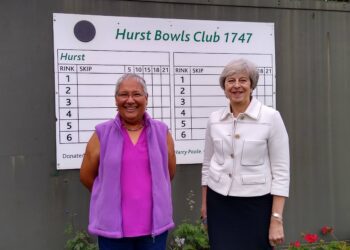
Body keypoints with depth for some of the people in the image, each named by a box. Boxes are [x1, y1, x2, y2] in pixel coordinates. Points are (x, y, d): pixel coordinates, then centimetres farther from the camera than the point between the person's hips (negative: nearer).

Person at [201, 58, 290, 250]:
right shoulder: (214, 119, 3)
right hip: (219, 204, 3)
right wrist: (204, 203, 15)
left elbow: (281, 170, -9)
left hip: (257, 204, -3)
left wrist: (276, 219, -12)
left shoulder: (271, 117, -8)